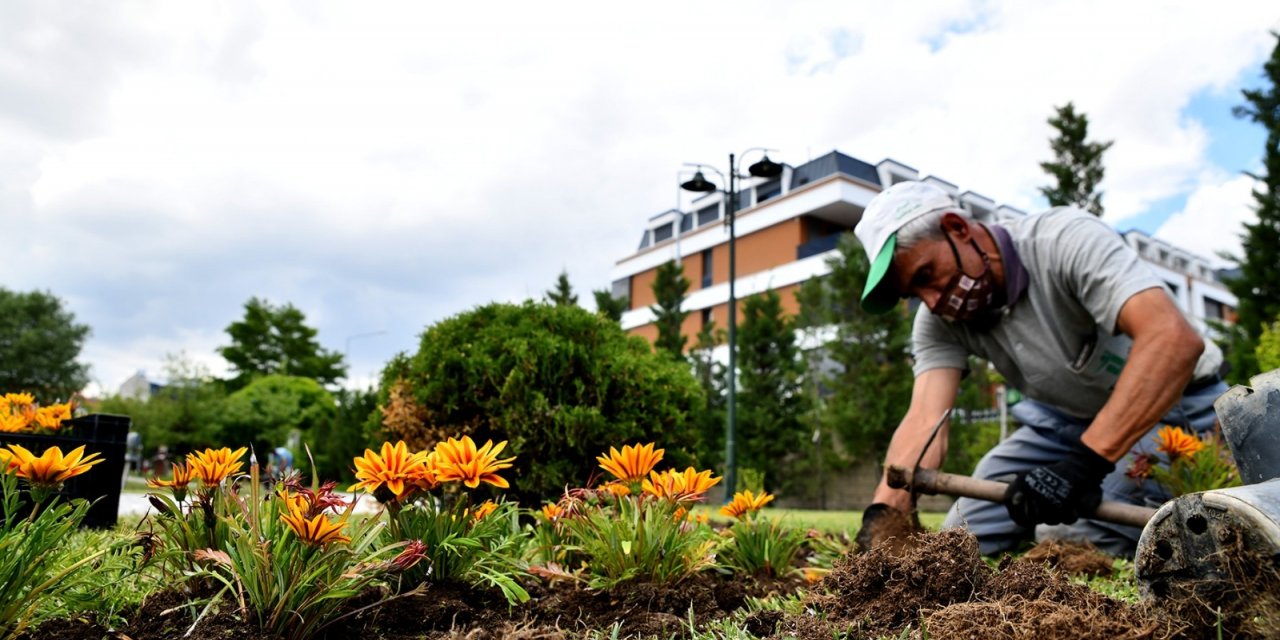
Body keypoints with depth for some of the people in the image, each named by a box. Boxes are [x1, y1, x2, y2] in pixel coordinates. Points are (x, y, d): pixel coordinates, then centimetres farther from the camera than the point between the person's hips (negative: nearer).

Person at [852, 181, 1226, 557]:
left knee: (1075, 540, -24)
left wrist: (1084, 464, -48)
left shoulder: (1065, 240, -29)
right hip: (1067, 419, 6)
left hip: (1172, 407, -5)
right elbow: (925, 420, -25)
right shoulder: (938, 322, -13)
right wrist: (884, 511, -43)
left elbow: (1175, 340, -42)